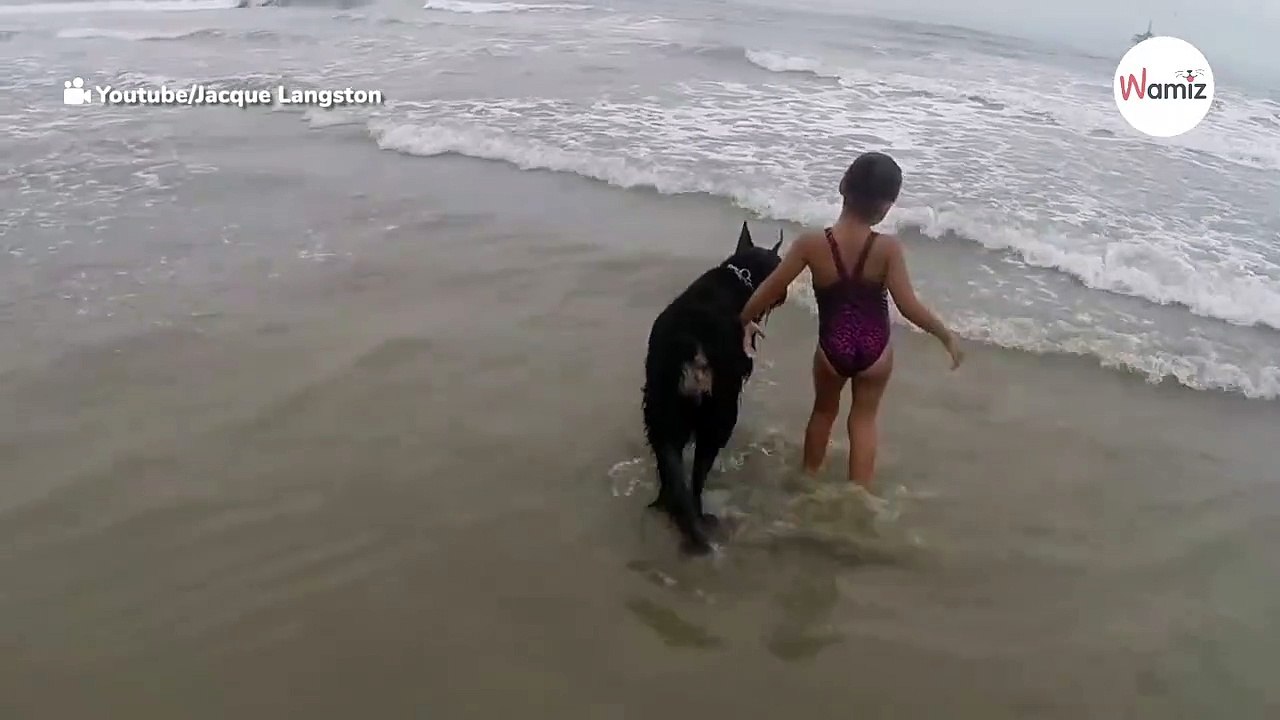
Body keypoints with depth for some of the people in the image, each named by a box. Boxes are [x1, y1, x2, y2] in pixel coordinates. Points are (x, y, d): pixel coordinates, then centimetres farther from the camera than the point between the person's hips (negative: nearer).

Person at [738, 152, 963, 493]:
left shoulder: (811, 244, -19)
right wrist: (948, 337, -7)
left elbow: (770, 289, -12)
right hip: (874, 348, -1)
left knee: (824, 411, 27)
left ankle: (809, 479, 44)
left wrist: (745, 321, 4)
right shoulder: (887, 248, -21)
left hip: (832, 347, 1)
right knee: (864, 418, 21)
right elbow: (908, 306, -20)